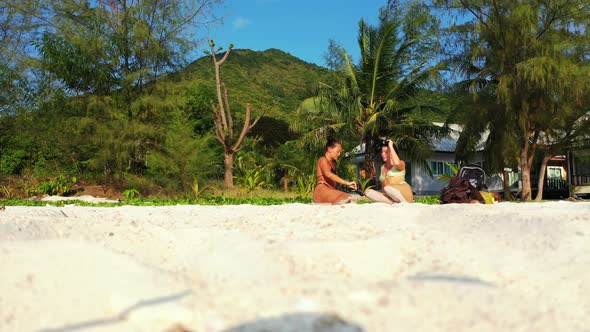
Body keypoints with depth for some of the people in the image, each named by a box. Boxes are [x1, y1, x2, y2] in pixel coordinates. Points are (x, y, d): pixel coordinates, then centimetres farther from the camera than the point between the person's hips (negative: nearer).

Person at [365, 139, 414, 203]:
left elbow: (397, 163, -19)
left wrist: (391, 146, -9)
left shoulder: (401, 164, 7)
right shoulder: (382, 167, 24)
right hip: (390, 196, 6)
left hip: (403, 192, -6)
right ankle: (394, 202, -32)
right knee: (368, 192, -19)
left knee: (387, 188, -37)